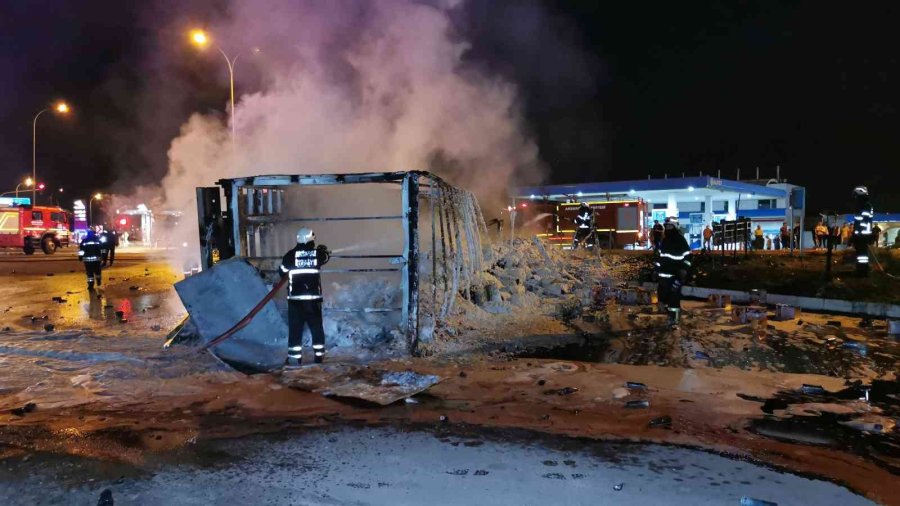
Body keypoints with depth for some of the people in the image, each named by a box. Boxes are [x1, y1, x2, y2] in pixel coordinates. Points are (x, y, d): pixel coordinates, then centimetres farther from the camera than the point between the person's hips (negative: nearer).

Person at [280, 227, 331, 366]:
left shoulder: (290, 255, -3)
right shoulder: (317, 253, 0)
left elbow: (283, 272, 8)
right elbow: (326, 256, 23)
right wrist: (324, 249, 46)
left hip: (295, 299, -1)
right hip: (314, 298, 1)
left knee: (295, 329, 3)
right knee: (317, 328, 13)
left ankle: (294, 358, 3)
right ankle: (319, 355, 18)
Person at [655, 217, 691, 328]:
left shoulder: (680, 240, -5)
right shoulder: (664, 240, 16)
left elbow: (687, 255, -7)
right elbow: (660, 256, 24)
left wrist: (684, 268, -17)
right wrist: (657, 268, 21)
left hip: (676, 274, -6)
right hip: (664, 273, 7)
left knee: (674, 296, -8)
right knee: (662, 294, 5)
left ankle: (674, 318, -1)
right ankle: (671, 313, 25)